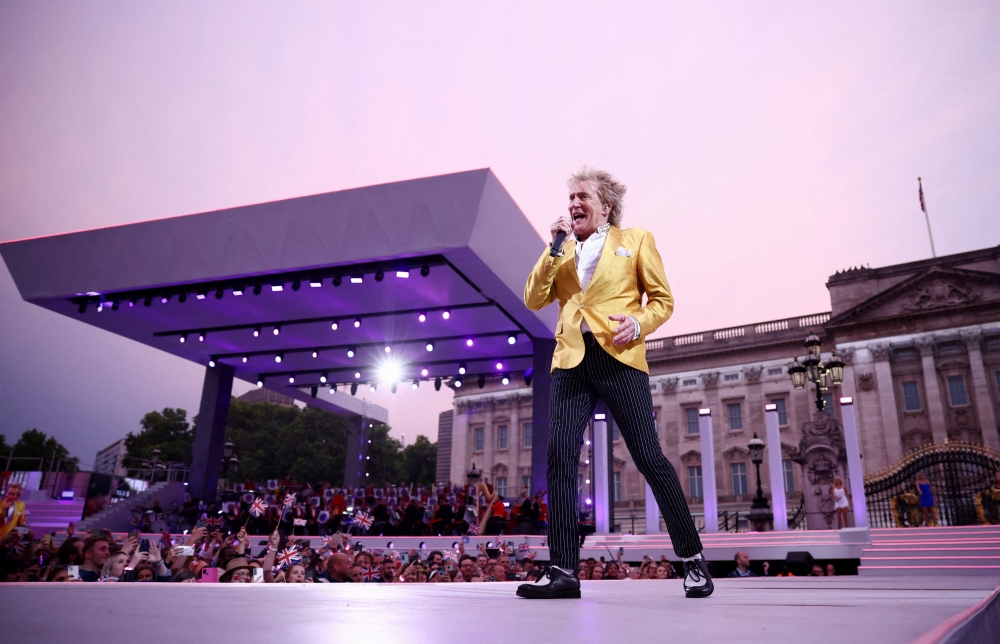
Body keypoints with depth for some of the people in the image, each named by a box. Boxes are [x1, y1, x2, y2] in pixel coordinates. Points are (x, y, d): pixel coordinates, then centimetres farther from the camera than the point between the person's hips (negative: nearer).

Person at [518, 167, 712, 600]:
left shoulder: (636, 240, 12)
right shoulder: (561, 252, 20)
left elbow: (662, 299, 10)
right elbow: (534, 300, 9)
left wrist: (639, 323, -11)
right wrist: (555, 247, 3)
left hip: (618, 358, -3)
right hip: (571, 361, 3)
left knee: (649, 458, -5)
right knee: (559, 458, -7)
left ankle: (693, 560, 11)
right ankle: (562, 571, -2)